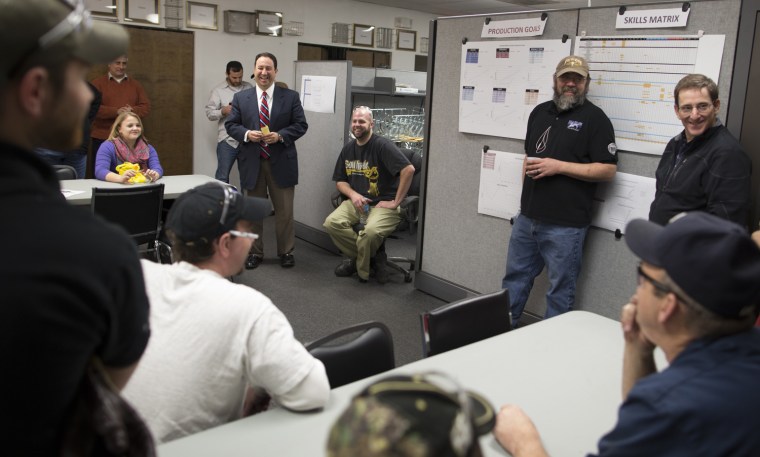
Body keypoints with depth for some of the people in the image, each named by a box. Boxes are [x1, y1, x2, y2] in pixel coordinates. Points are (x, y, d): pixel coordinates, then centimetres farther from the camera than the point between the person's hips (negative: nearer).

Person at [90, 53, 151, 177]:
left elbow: (146, 107, 8)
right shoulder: (98, 83, 6)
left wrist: (132, 111, -13)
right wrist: (116, 112, -18)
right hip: (103, 139, -2)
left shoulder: (135, 84, 16)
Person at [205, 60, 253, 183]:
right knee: (222, 176, 2)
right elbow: (209, 113, -2)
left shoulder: (249, 87, 8)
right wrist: (223, 111, -20)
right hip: (227, 140, -3)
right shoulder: (218, 90, 0)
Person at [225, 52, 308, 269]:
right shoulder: (240, 98, 5)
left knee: (285, 210, 6)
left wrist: (280, 135, -17)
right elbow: (230, 125, 4)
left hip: (281, 162, -1)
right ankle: (255, 252, 22)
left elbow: (301, 125, -2)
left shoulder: (291, 96, 1)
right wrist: (246, 133, -16)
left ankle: (286, 251, 20)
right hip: (252, 162, 1)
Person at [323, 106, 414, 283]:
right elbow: (340, 181, 16)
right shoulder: (348, 148, 11)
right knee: (331, 222, -21)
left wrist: (396, 202, -17)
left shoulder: (382, 145, -11)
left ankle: (362, 269, -2)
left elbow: (409, 169, -21)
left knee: (370, 231, -35)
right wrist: (353, 194, -7)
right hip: (357, 201, 6)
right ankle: (373, 257, -3)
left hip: (383, 204, -6)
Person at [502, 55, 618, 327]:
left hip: (565, 224, -6)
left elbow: (608, 170, -12)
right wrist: (526, 181, 13)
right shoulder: (540, 112, 13)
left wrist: (558, 166, -18)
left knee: (560, 289, 6)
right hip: (527, 217, 7)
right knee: (514, 278, 16)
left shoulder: (594, 118, -7)